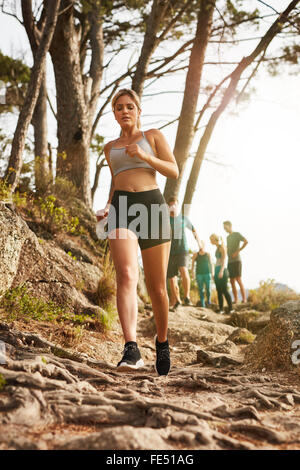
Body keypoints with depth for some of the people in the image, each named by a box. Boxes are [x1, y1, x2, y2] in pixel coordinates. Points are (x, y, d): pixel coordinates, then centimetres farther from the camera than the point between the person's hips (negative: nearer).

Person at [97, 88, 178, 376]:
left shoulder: (153, 135, 15)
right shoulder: (110, 148, 23)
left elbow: (174, 172, 5)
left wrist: (144, 155, -9)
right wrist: (107, 207, 12)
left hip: (152, 205, -1)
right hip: (121, 211, 2)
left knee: (156, 287, 2)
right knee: (126, 275, -24)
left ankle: (162, 341, 26)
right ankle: (131, 349, -33)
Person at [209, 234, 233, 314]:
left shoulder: (222, 247, -6)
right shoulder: (217, 248, 19)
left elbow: (224, 260, -16)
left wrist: (221, 271, -27)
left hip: (222, 271, -9)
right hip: (217, 270, 9)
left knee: (224, 290, -11)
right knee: (219, 291, 3)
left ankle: (230, 309, -8)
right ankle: (221, 309, 2)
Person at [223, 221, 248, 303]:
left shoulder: (237, 234, -1)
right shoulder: (228, 237, 22)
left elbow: (246, 241, -16)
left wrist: (237, 252, -18)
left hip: (237, 261, -7)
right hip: (230, 262, 7)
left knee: (238, 280, -15)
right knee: (232, 282, 2)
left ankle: (244, 299, -15)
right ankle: (235, 300, 4)